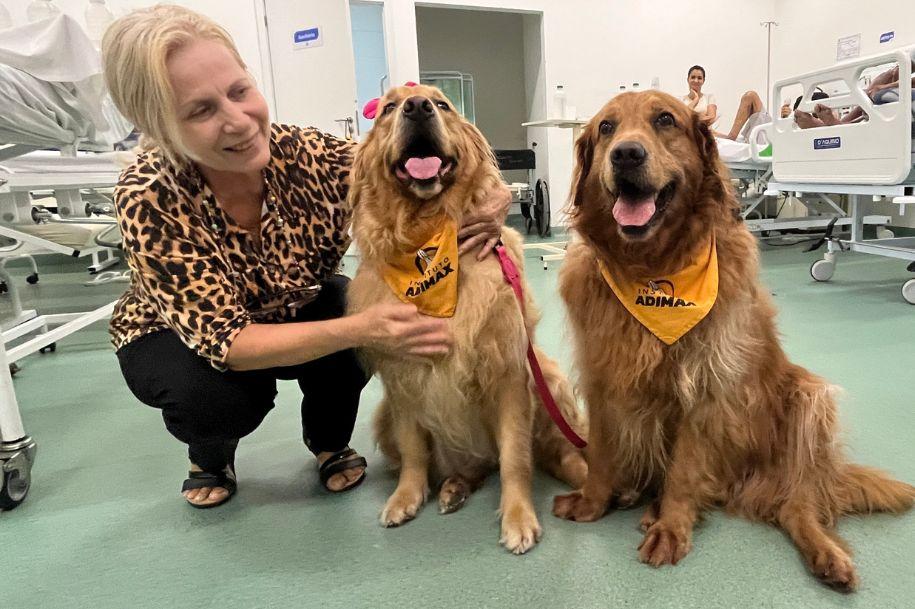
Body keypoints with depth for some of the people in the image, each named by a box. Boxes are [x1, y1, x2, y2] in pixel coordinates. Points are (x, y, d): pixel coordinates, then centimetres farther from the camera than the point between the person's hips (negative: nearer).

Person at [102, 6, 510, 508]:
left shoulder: (309, 155, -26)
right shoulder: (149, 199, -32)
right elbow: (224, 339, -34)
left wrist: (486, 204, -41)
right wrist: (359, 328, -48)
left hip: (293, 309, 3)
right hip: (174, 335, -2)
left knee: (353, 310, -27)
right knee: (218, 396, -32)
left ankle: (328, 440, 5)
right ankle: (209, 452, 7)